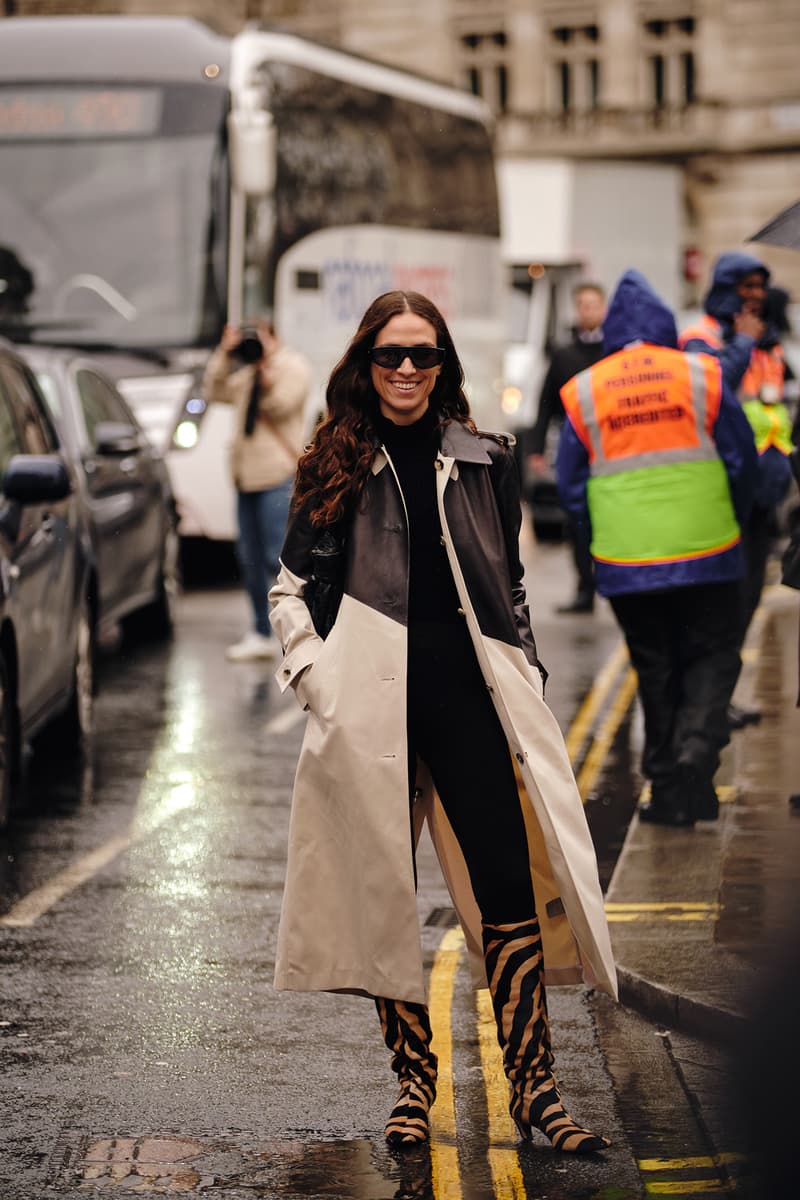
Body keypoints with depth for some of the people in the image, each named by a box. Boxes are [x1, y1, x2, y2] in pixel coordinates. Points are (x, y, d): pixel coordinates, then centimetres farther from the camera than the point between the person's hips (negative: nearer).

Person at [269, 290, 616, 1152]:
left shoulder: (483, 462, 10)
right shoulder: (336, 466, 7)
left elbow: (510, 589, 16)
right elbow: (288, 587, 10)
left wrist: (526, 685, 8)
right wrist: (317, 676, -3)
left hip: (466, 692, 0)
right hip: (372, 702, 0)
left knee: (509, 881, -7)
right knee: (383, 891, 4)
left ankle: (533, 1085, -3)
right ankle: (413, 1079, 16)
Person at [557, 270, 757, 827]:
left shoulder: (582, 393, 1)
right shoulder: (702, 377, -3)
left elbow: (570, 486, 7)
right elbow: (743, 461, 2)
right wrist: (730, 524, 18)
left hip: (626, 566, 2)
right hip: (707, 553, -2)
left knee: (656, 671, 15)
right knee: (712, 660, 9)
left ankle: (666, 784, 16)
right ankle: (694, 759, -10)